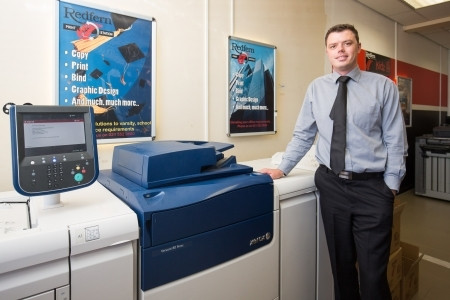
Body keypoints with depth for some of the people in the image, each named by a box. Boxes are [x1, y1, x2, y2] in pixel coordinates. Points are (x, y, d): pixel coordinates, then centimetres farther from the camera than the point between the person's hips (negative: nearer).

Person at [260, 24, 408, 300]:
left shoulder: (383, 86, -1)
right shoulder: (316, 88, 5)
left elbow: (395, 141, -2)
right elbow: (303, 135, 6)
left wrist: (391, 186, -5)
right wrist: (282, 169, 0)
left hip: (372, 187, -2)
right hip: (331, 185, 2)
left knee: (373, 272, 4)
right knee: (341, 265, 17)